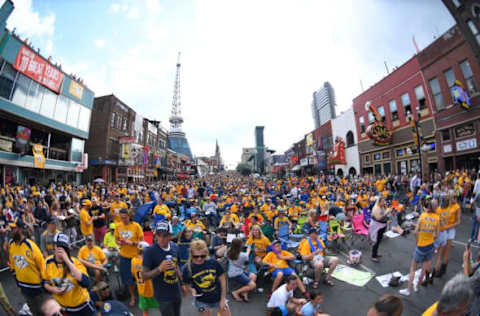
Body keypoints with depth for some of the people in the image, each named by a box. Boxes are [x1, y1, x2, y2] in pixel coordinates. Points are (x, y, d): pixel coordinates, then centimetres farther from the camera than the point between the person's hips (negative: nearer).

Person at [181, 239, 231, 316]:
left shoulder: (213, 263, -21)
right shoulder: (187, 268, -21)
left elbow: (222, 280, -10)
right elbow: (186, 285, -5)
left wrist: (222, 299, -6)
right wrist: (191, 290, -26)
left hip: (218, 297, 1)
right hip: (201, 301, -1)